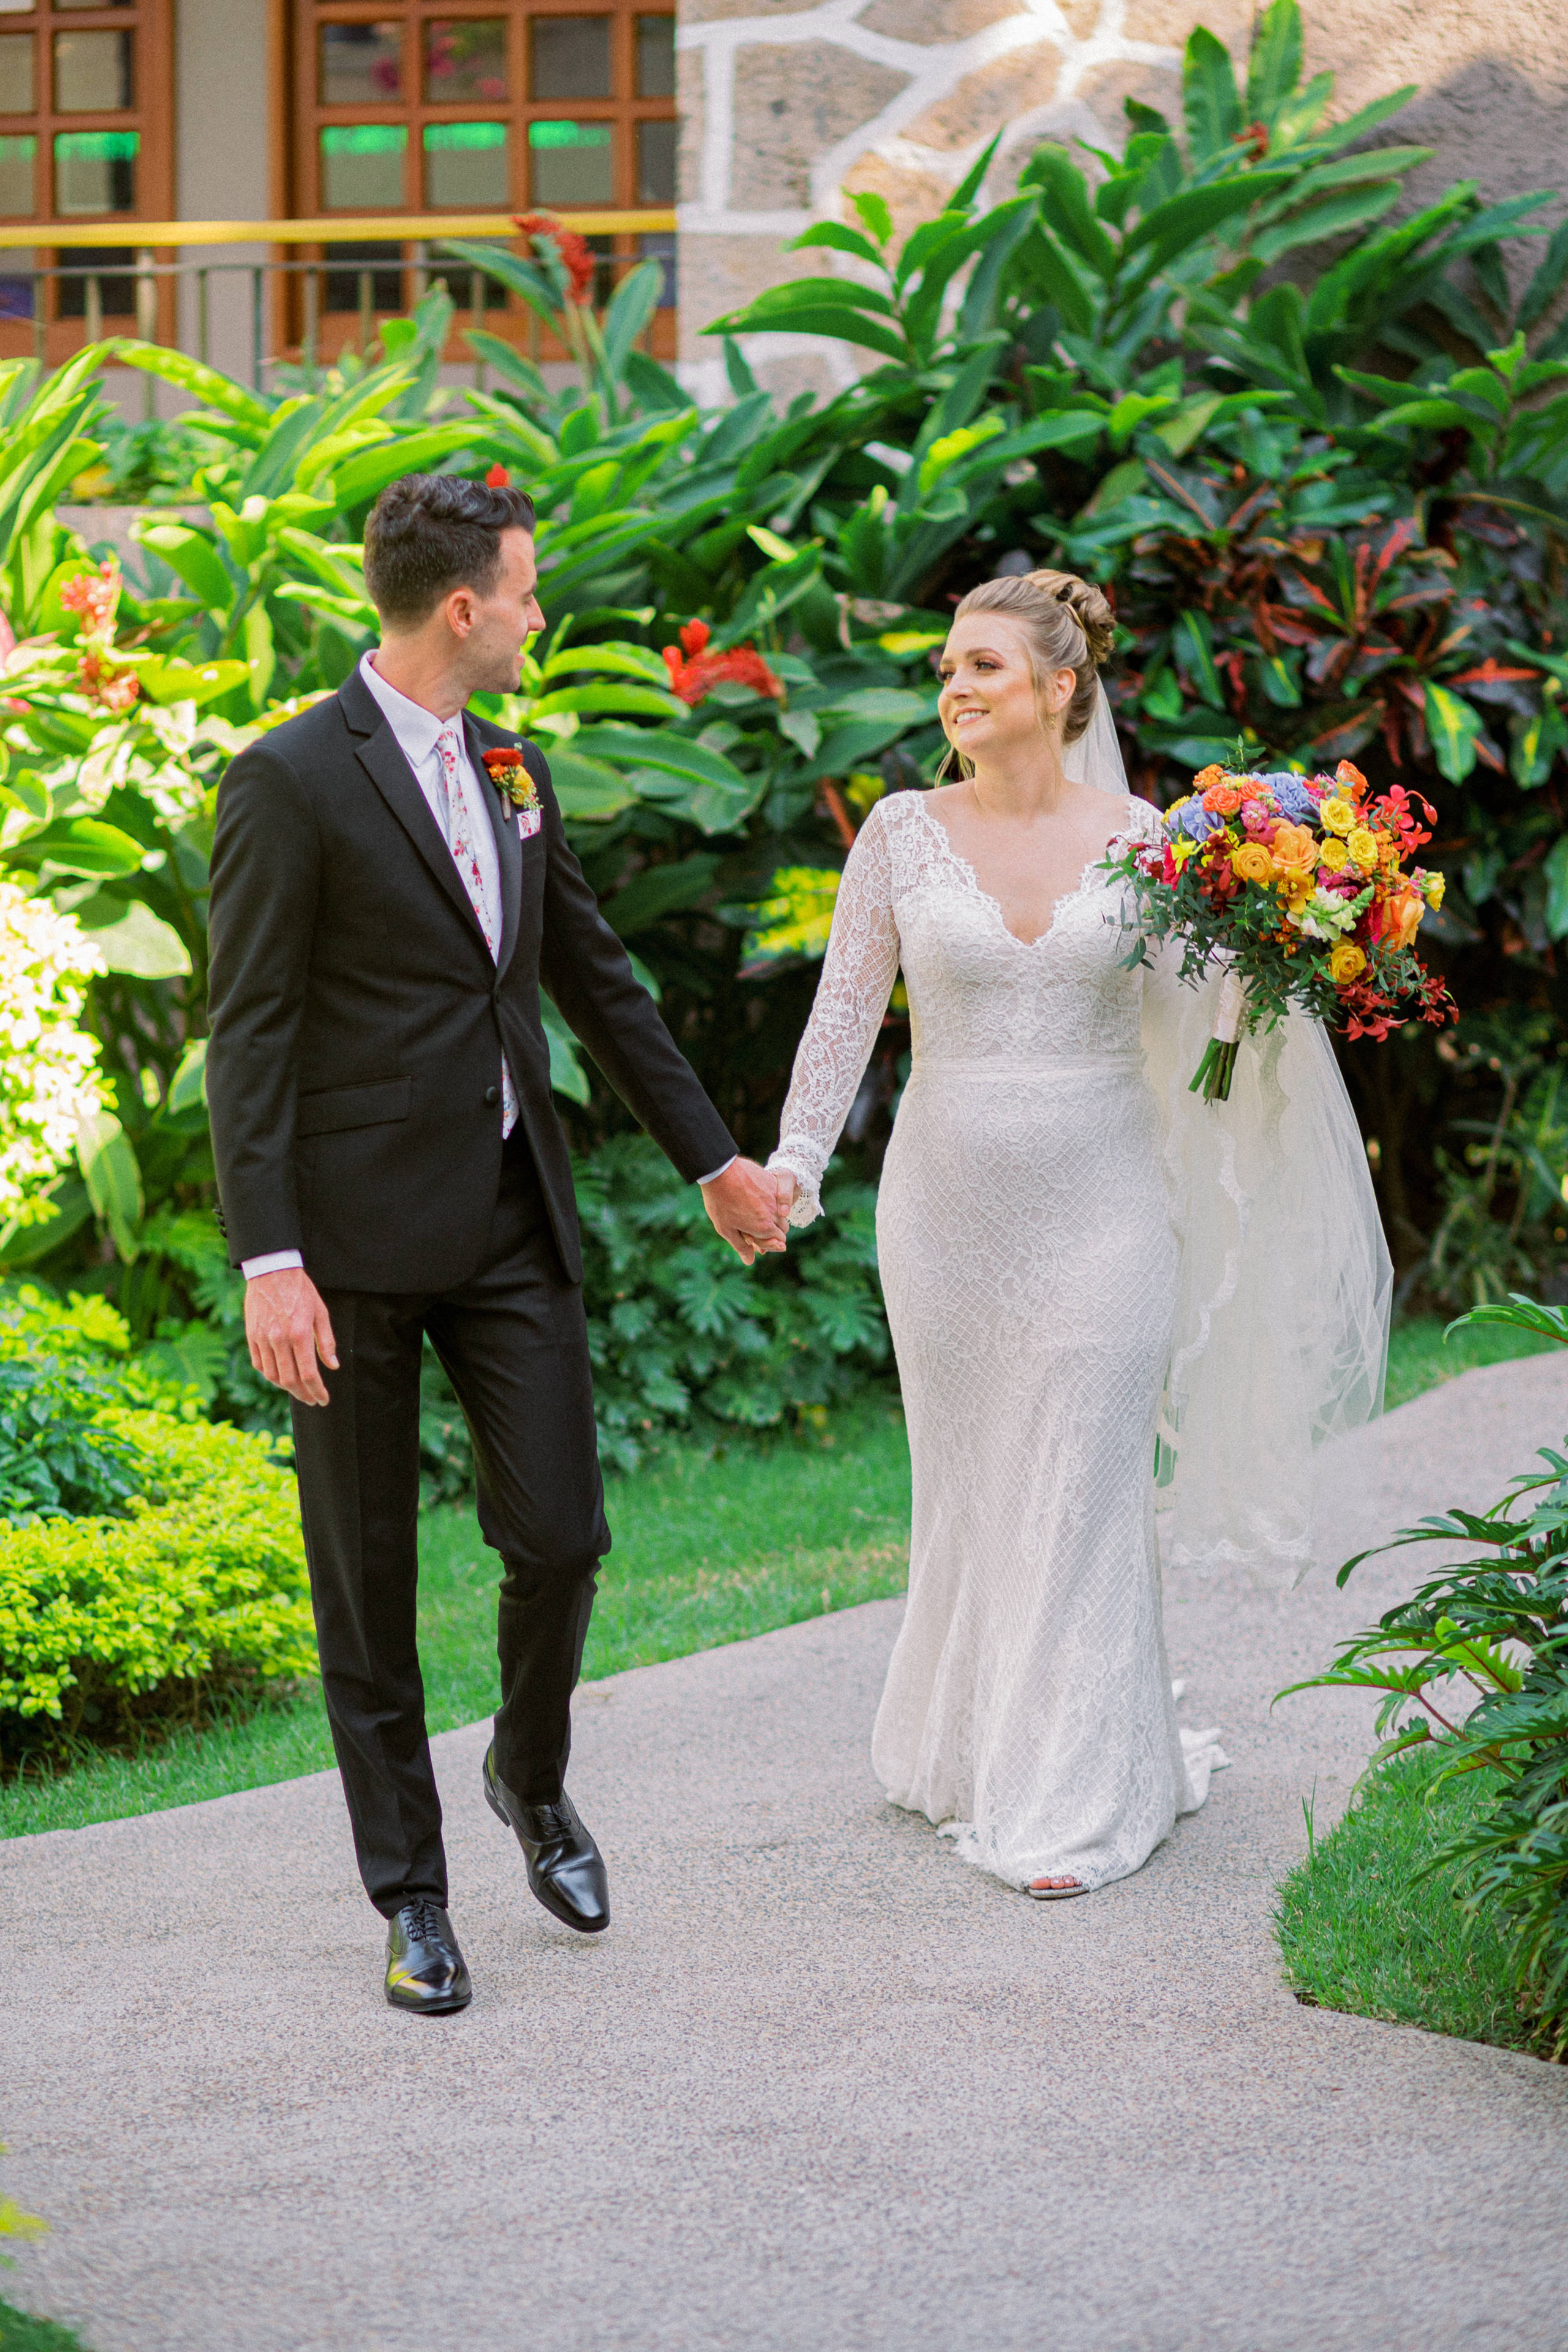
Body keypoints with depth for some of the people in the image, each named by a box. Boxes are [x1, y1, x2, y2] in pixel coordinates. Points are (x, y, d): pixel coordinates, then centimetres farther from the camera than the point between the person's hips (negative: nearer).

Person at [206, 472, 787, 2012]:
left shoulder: (511, 773, 11)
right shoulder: (291, 783, -11)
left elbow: (594, 977, 21)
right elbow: (248, 1037, -13)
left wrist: (712, 1157, 24)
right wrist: (270, 1265, -18)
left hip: (513, 1221, 6)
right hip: (358, 1238, -6)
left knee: (561, 1539, 3)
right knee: (368, 1585, 5)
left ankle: (531, 1778, 31)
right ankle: (408, 1896, 17)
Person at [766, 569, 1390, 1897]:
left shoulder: (1136, 837, -1)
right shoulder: (905, 833, 0)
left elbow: (1187, 1015, 6)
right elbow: (847, 1009, 0)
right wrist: (794, 1162, -8)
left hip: (1099, 1205, -1)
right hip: (949, 1210, 1)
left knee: (1082, 1495, -1)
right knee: (968, 1486, 11)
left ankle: (1072, 1799, 5)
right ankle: (966, 1750, 29)